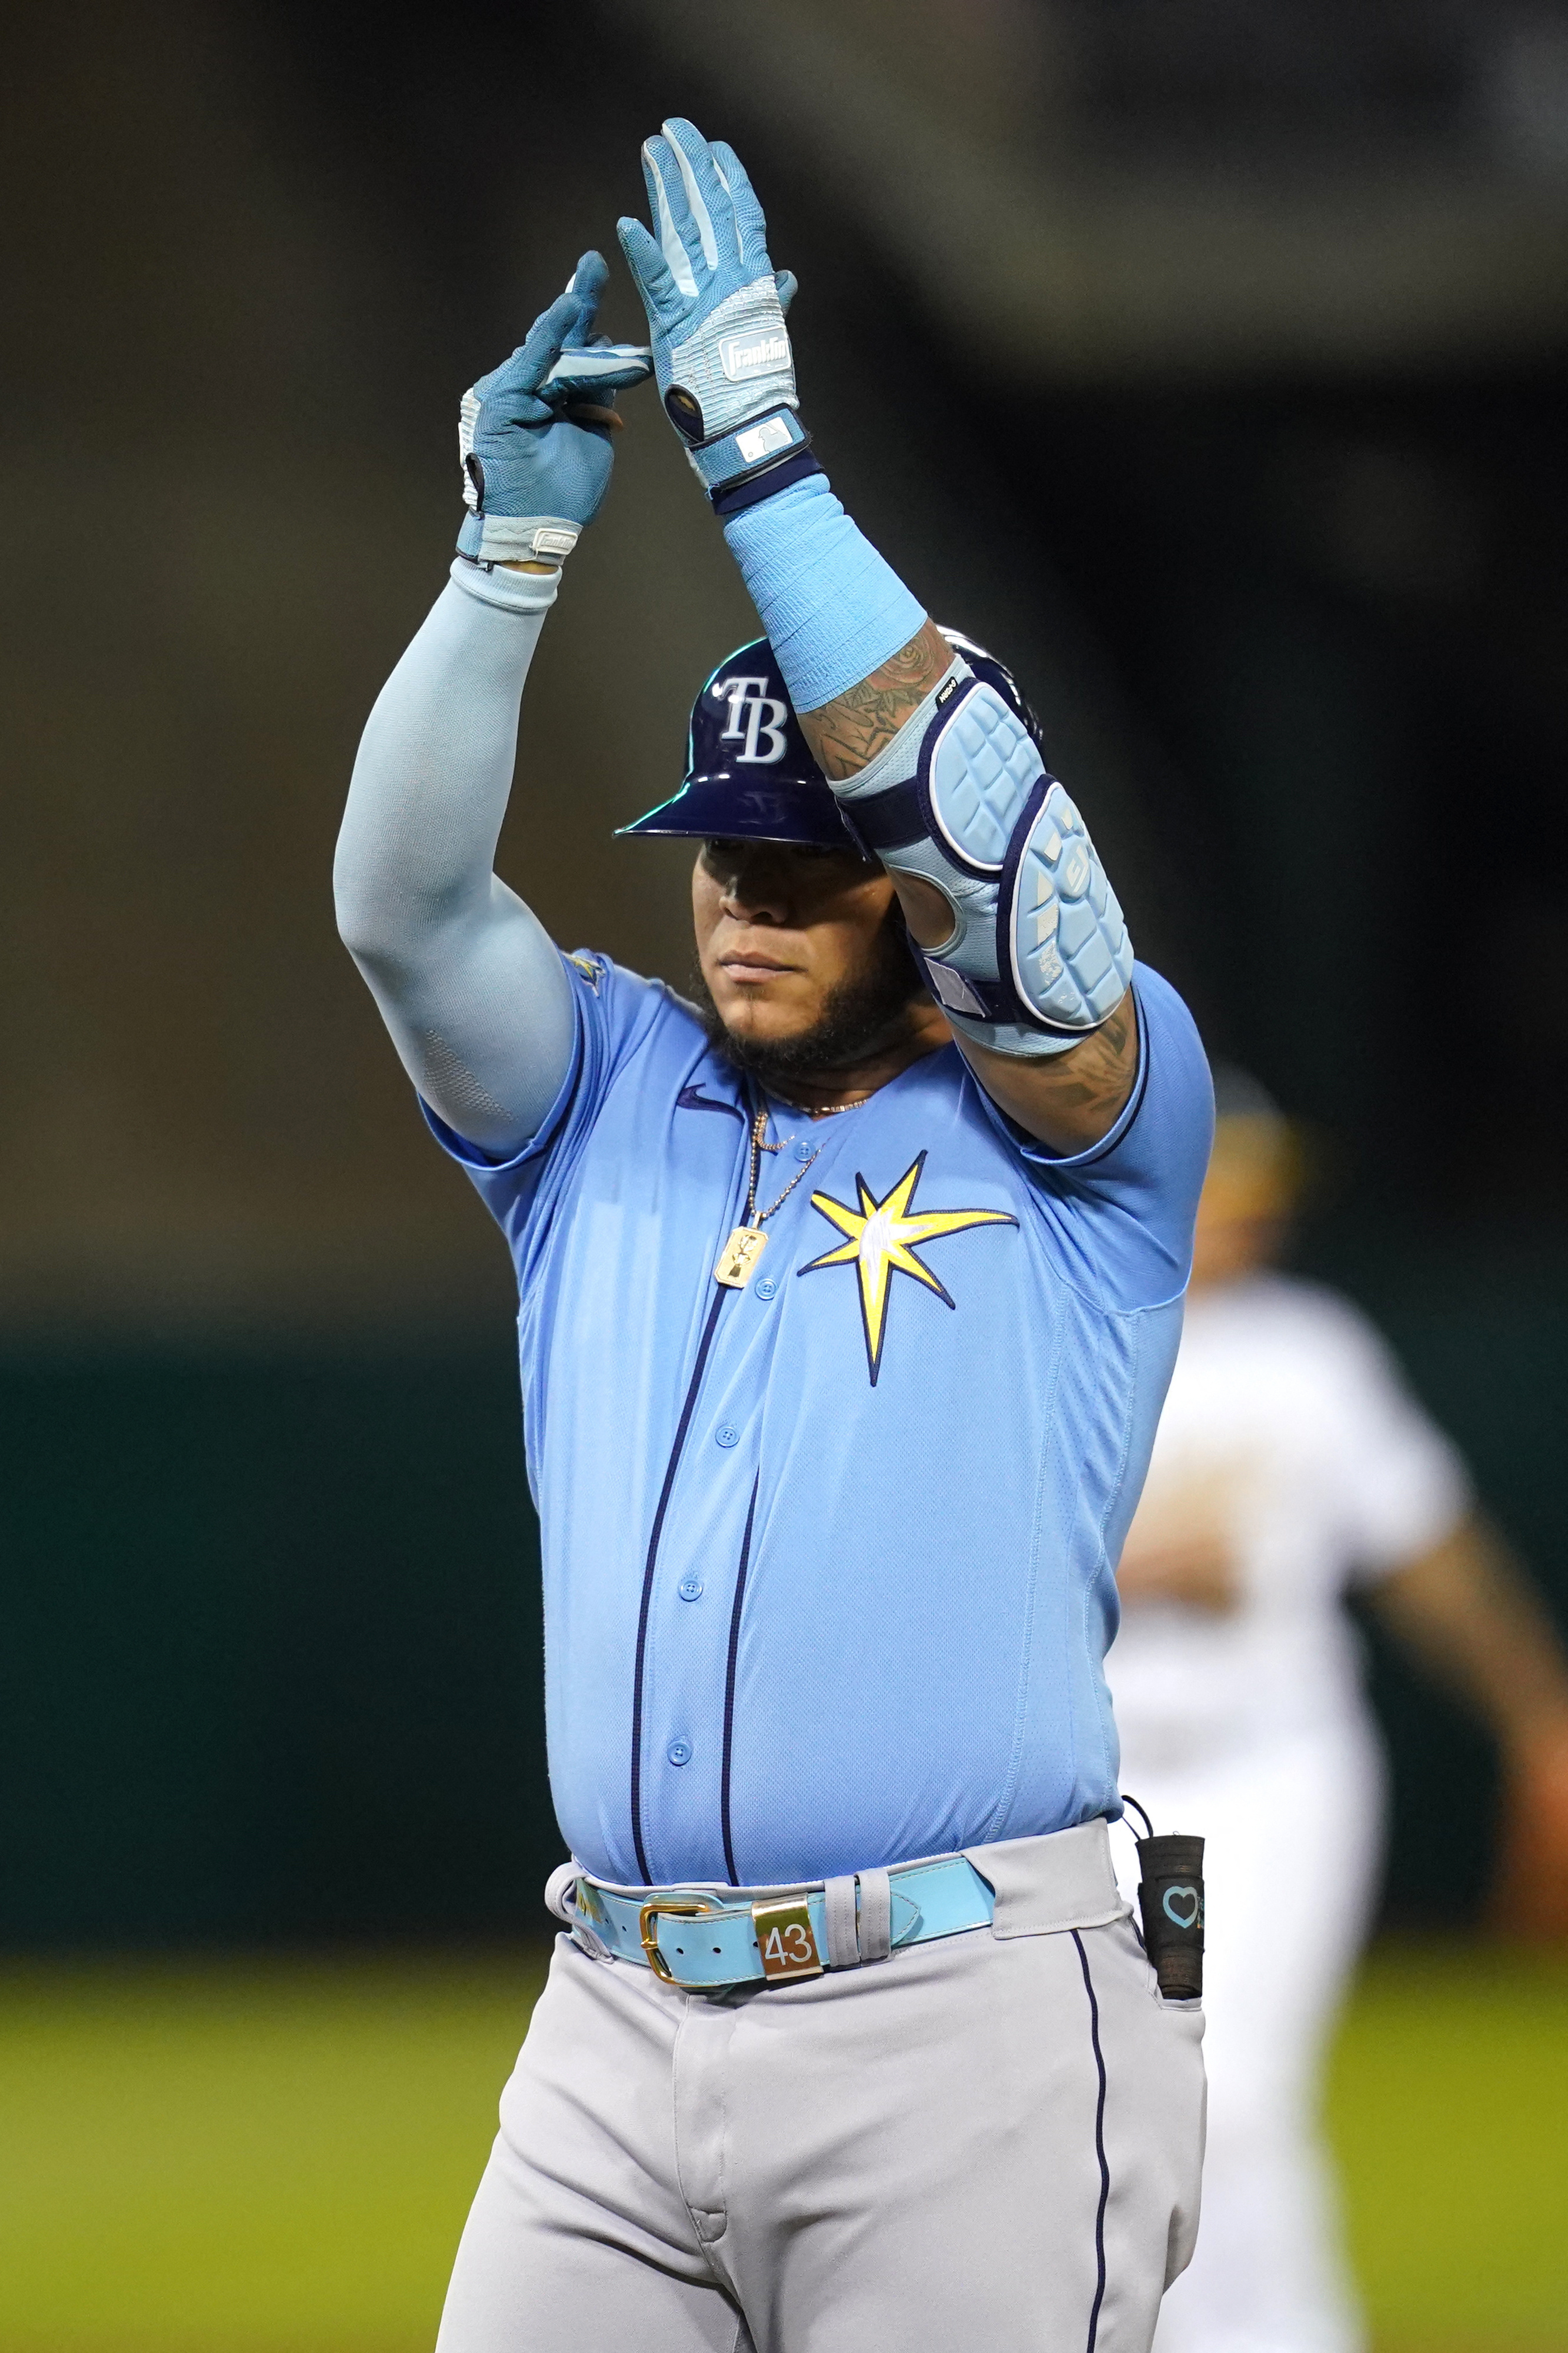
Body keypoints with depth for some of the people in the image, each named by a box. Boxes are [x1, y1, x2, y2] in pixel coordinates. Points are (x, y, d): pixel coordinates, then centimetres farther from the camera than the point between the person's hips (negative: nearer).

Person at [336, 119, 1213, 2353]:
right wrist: (512, 548, -11)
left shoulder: (1081, 1119, 5)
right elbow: (404, 901, 2)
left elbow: (987, 845, -12)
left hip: (971, 2033, -4)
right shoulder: (604, 1095, 18)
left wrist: (759, 450, -14)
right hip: (618, 2028, 4)